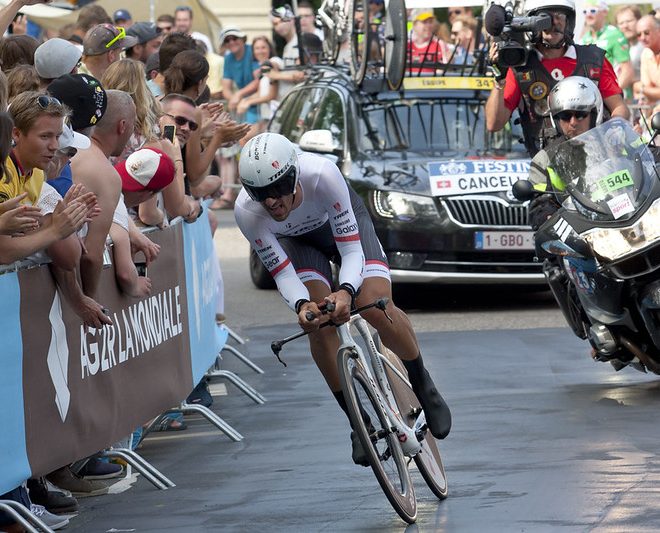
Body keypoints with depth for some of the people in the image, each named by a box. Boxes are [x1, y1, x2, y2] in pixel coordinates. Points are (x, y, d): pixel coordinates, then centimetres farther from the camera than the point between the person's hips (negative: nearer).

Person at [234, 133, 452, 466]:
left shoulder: (321, 174, -41)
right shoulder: (246, 211, -35)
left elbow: (351, 250, -35)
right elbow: (283, 274, -28)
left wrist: (346, 291, -54)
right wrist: (301, 305, -49)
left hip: (343, 220, -1)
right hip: (296, 240, 1)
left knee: (376, 308, -21)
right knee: (319, 322, -21)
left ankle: (424, 386, 7)